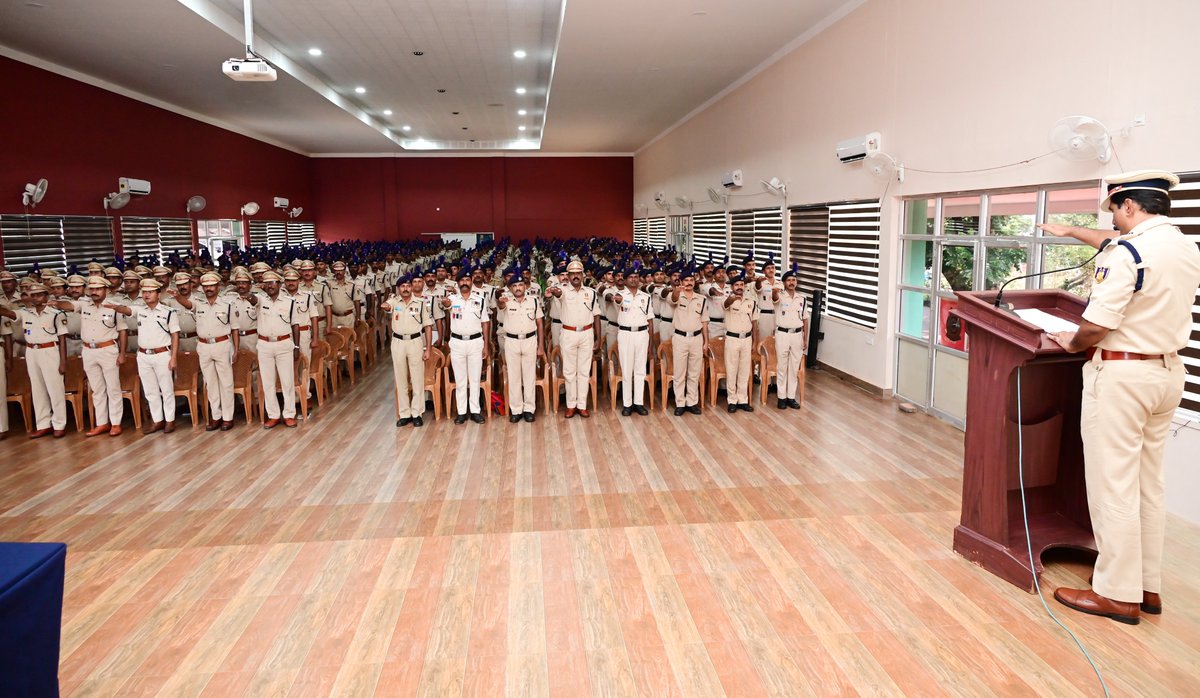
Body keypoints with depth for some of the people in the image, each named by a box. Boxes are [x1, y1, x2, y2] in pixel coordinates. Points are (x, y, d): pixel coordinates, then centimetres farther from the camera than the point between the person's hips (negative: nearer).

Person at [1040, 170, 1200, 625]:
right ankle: (1149, 586, 25)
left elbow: (1096, 327, -21)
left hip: (1121, 375, -9)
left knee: (1113, 486, -1)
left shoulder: (1125, 254, -18)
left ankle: (1119, 595, 8)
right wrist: (1072, 232, 37)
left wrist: (1070, 343, -1)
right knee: (1148, 485, 16)